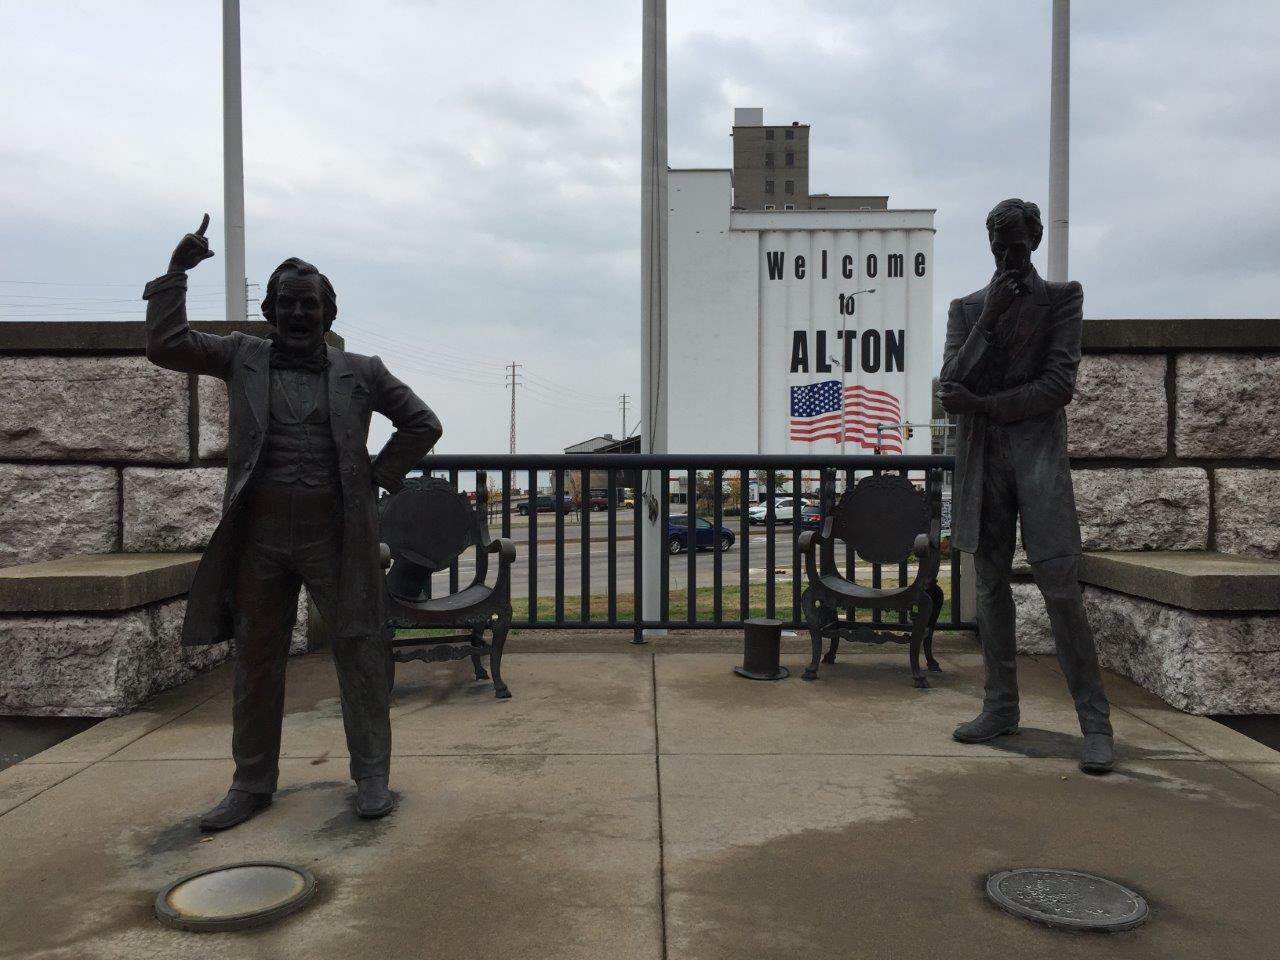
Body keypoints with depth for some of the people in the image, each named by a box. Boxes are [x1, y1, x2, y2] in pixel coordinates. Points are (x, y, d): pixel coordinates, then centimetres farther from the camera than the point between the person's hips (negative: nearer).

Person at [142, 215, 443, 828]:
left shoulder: (361, 372, 5)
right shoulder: (242, 357, 9)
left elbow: (423, 424, 10)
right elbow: (165, 346, 2)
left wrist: (377, 476, 3)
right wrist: (176, 272, -2)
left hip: (335, 533, -2)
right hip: (258, 533, 2)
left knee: (359, 649, 1)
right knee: (255, 659, 10)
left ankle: (371, 775, 14)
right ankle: (251, 783, 23)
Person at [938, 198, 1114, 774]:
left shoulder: (1061, 298, 7)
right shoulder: (966, 308, 15)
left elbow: (1059, 385, -5)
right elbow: (951, 389, 2)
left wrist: (980, 403, -9)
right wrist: (989, 320, -7)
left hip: (1039, 452, -3)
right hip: (981, 459, 3)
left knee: (1058, 583, -9)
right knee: (991, 584, 6)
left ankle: (1095, 721, -3)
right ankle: (1000, 707, 15)